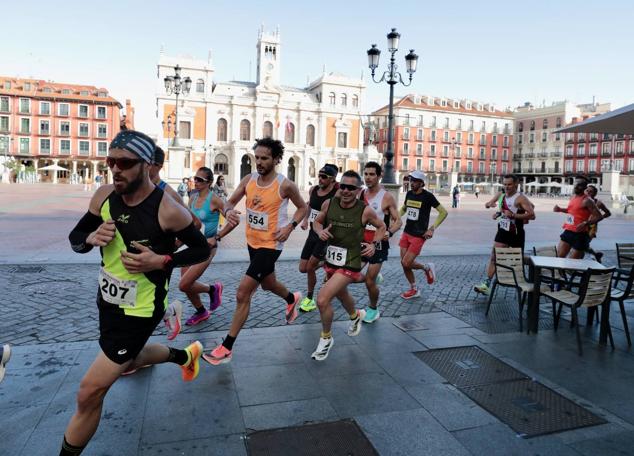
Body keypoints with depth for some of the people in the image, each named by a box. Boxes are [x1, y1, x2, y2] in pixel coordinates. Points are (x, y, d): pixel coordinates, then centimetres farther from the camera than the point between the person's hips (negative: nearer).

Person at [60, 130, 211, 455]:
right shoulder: (104, 196, -7)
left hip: (140, 310, -7)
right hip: (108, 301, 8)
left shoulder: (168, 211, -24)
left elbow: (202, 249, -11)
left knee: (90, 392, -4)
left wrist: (161, 261, -25)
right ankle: (185, 355, 57)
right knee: (128, 361, 32)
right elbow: (75, 238, 5)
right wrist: (91, 238, -18)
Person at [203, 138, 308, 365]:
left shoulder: (285, 185, -15)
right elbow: (230, 201, 3)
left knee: (243, 292, -11)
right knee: (267, 284, 27)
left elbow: (303, 207, -1)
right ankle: (292, 299, 60)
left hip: (270, 245, -7)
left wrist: (290, 227, -16)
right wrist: (228, 211, -21)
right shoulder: (248, 180, -3)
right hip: (252, 242, 7)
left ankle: (227, 348, 0)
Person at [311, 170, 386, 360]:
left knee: (322, 300, -17)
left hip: (349, 264, -5)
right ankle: (355, 316, 63)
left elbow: (381, 226, 5)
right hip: (331, 260, 5)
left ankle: (326, 338, 10)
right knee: (341, 295, 29)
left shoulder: (365, 211, -14)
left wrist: (374, 244, -9)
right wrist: (320, 231, -11)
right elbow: (317, 221, 10)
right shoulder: (328, 204, -7)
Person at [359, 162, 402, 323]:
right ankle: (375, 277, 34)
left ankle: (373, 309, 23)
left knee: (369, 281, -4)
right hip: (362, 241, 5)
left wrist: (389, 233, -29)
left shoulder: (387, 197, -11)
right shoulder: (361, 194, 3)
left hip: (378, 243, -5)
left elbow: (398, 221, -9)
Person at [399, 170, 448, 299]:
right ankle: (414, 290, 25)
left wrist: (432, 229, -14)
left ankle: (427, 267, 17)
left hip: (419, 235, -6)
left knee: (406, 263, -11)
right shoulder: (409, 194, 6)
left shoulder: (427, 196, -11)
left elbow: (443, 212, -7)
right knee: (404, 263, 6)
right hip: (406, 233, 6)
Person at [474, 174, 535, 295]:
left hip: (516, 234, -5)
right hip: (503, 231, 5)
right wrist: (489, 204, -7)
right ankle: (487, 284, -10)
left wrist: (513, 215, -29)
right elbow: (487, 204, 17)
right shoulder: (500, 195, 5)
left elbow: (532, 215, -22)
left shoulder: (520, 198, -15)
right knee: (493, 257, -7)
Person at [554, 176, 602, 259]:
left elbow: (598, 216, -15)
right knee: (560, 256, 9)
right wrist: (560, 209, 15)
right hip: (568, 231, 8)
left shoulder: (586, 200, -13)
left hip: (580, 234, -8)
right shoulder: (573, 197, 11)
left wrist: (585, 223, -28)